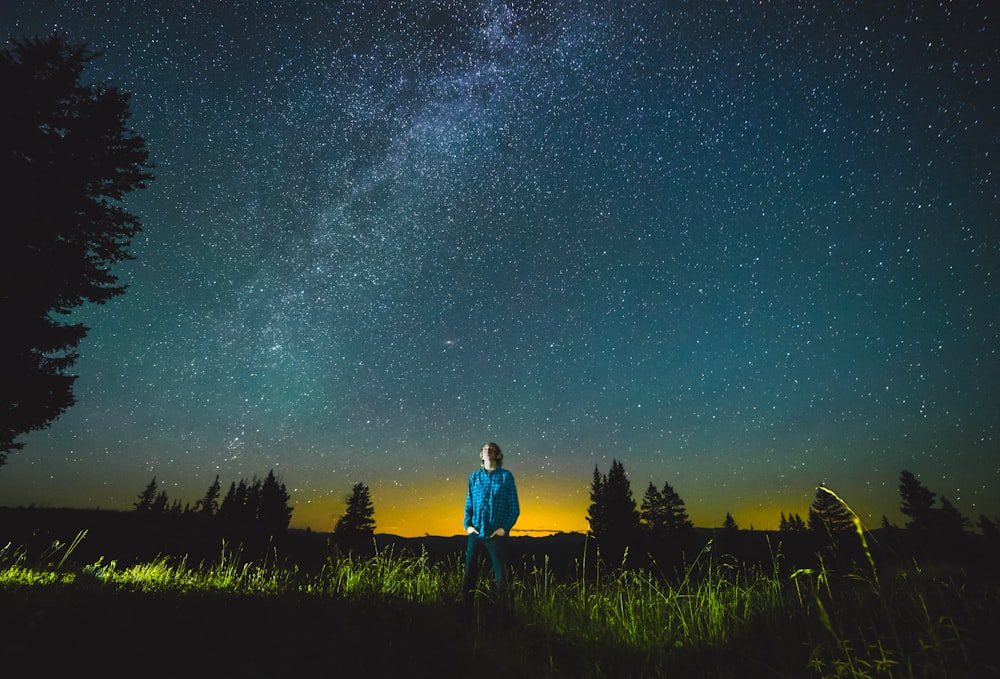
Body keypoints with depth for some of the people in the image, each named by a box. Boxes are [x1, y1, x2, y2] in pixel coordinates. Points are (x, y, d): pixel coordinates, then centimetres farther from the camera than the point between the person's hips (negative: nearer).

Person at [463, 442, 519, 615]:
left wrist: (505, 528, -9)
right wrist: (467, 525, 0)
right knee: (469, 575, 7)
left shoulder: (506, 476, 1)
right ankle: (467, 609, 22)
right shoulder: (474, 477, 10)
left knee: (500, 577, 3)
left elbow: (515, 508, 1)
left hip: (496, 535, -3)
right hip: (475, 534, 3)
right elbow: (468, 504, 14)